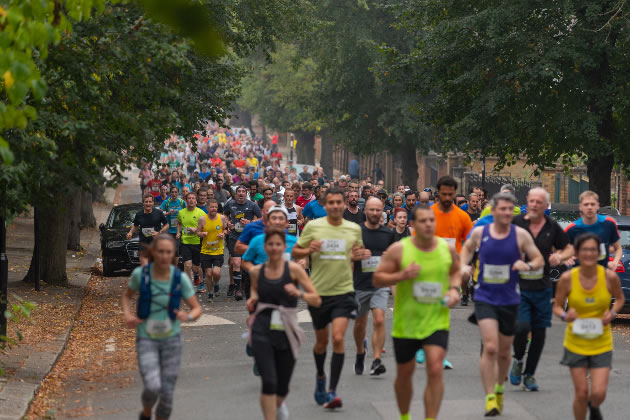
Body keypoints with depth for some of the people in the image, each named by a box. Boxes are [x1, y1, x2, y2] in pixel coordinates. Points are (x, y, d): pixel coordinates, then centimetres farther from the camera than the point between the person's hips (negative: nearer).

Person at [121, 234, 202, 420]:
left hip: (171, 340, 1)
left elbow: (197, 309, -4)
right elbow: (127, 295, 10)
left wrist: (188, 317, -27)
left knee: (167, 393, 2)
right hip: (146, 340, -1)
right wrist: (127, 314, -9)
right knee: (153, 387, -20)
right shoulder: (140, 274, -10)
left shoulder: (180, 278, -11)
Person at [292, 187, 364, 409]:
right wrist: (309, 250, -18)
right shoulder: (313, 227, -3)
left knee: (338, 338, -15)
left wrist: (358, 254, -5)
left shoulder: (354, 229, 2)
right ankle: (320, 376, 43)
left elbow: (360, 250, 19)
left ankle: (332, 391, -11)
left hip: (344, 291, 0)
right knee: (321, 341, 14)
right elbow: (295, 252, 4)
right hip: (318, 291, 0)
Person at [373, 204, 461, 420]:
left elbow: (455, 271, 18)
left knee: (435, 369, -17)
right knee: (405, 373, 14)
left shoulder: (448, 248, -2)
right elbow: (377, 279, -7)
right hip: (406, 321, 0)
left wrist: (454, 289, -1)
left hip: (437, 321, 0)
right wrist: (402, 275, -23)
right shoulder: (398, 250, -11)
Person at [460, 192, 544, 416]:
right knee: (490, 347, -17)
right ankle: (490, 398, -12)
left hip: (510, 300, 1)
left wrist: (528, 265, -20)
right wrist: (465, 265, 2)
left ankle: (499, 388, 42)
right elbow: (467, 248, 20)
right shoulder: (479, 233, -2)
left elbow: (540, 260, 0)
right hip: (485, 298, -1)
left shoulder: (520, 235, -5)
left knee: (504, 351, 15)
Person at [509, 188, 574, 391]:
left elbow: (569, 248, 16)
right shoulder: (516, 223, -6)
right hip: (518, 285, -3)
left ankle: (529, 374, 22)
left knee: (539, 332, 7)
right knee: (521, 326, -18)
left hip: (542, 287, 4)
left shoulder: (552, 227, 4)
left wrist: (559, 257, -5)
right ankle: (518, 361, 12)